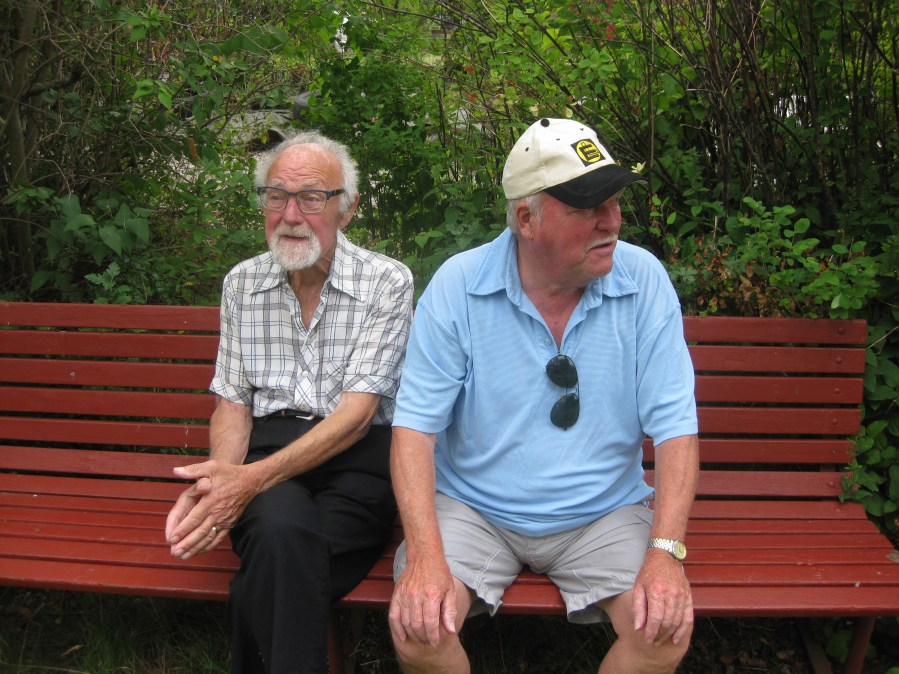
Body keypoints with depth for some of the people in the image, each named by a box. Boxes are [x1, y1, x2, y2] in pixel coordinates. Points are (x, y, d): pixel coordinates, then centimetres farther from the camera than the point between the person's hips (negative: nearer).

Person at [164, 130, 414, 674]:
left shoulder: (387, 282, -2)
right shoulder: (242, 283, 13)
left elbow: (357, 412, -10)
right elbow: (233, 403, 11)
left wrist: (252, 477, -22)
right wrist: (218, 479, -12)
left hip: (357, 454, -2)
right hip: (267, 442, 3)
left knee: (277, 559, -33)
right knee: (281, 524, -34)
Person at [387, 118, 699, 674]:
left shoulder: (645, 281, -8)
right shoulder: (458, 286, -11)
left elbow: (675, 427, -8)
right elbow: (415, 427, -12)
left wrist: (666, 551, -21)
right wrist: (425, 555, -25)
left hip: (603, 511, 1)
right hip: (474, 508, -1)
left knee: (667, 628, -20)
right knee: (417, 624, -22)